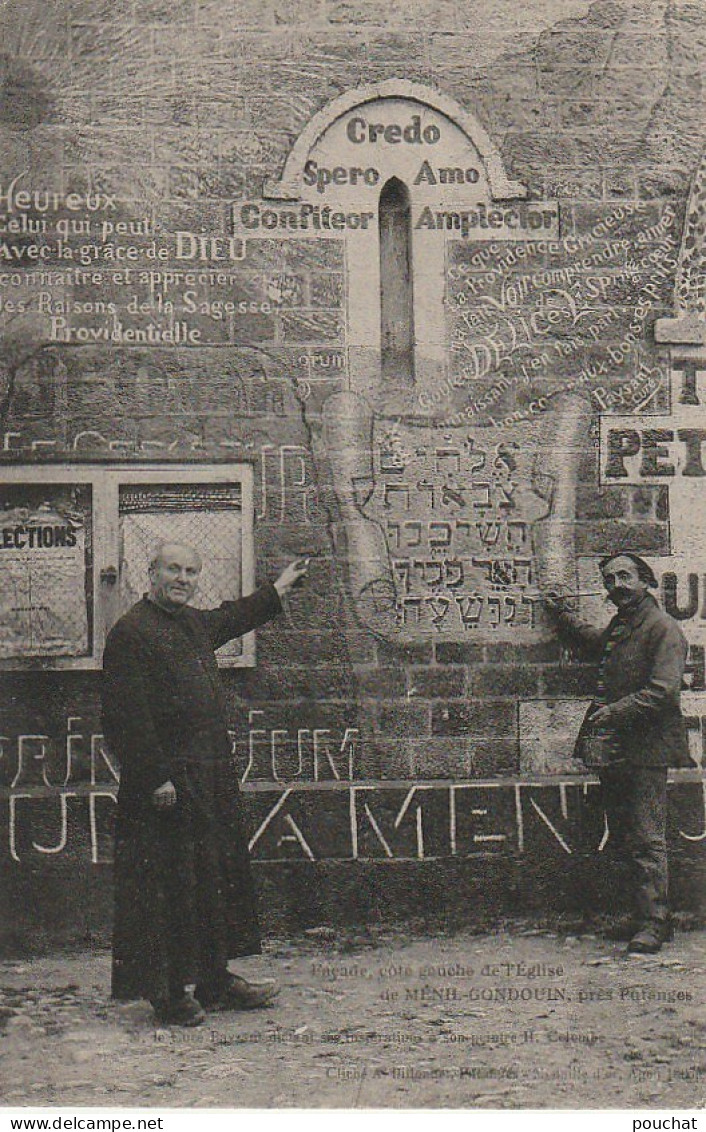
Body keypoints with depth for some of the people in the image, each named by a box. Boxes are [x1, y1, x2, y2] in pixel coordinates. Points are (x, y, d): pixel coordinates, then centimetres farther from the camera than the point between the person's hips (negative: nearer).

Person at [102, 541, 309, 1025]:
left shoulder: (194, 622, 14)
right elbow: (128, 717, -18)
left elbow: (229, 620, 39)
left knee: (217, 873, 13)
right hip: (168, 782, -9)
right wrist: (156, 779, -22)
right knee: (169, 884, -2)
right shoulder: (130, 632, -13)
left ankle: (215, 981, 23)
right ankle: (168, 993, 8)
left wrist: (277, 590, 49)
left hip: (211, 780, 9)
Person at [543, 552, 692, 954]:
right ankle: (644, 916, 21)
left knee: (647, 838, -7)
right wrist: (562, 615, 38)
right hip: (613, 748, 9)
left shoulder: (664, 629, -8)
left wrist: (617, 710, -23)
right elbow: (593, 641, 44)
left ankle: (653, 924, -4)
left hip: (646, 748, -9)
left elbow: (663, 690, -19)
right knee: (623, 839, 12)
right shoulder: (618, 627, 19)